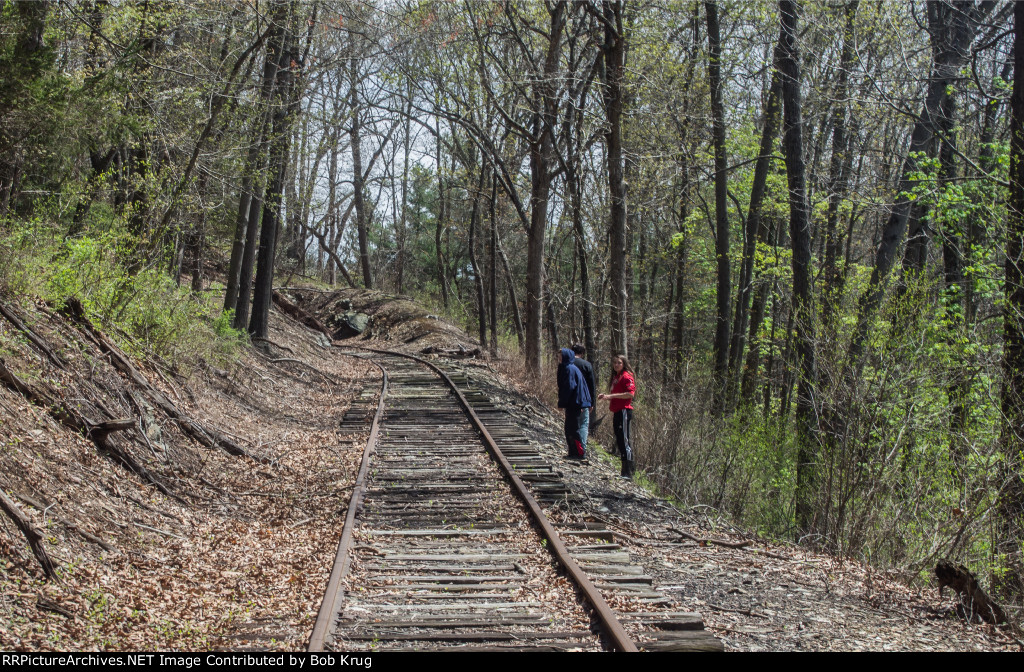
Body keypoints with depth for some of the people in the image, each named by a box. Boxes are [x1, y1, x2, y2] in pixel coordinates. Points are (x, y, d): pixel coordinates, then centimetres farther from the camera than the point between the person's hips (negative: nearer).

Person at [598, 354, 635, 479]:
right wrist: (605, 396, 10)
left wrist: (611, 396, -19)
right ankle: (624, 472, 16)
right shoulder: (615, 377, 21)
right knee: (619, 441, 11)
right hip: (617, 412, 10)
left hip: (624, 411, -10)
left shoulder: (626, 376, -8)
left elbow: (630, 393, -19)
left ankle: (628, 473, -12)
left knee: (624, 440, -12)